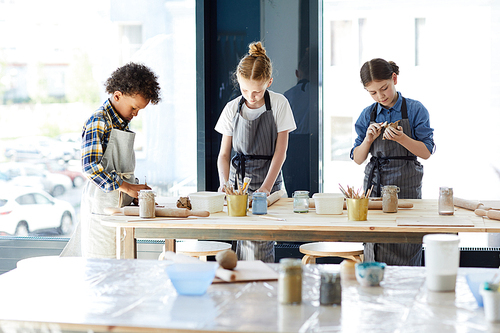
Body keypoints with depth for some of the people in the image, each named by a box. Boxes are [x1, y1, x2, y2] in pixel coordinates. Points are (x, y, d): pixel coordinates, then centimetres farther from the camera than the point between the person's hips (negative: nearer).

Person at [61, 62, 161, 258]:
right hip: (101, 206, -8)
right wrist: (126, 187, -24)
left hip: (120, 206, 8)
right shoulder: (98, 121, -11)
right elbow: (90, 166, -21)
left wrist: (137, 192, 10)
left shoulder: (122, 124, 16)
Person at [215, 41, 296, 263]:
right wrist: (224, 183, -14)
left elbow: (280, 152, -5)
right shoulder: (232, 108, 2)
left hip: (269, 177, -2)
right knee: (244, 236, -7)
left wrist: (266, 187, -15)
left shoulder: (279, 104, -5)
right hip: (239, 177, 2)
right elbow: (224, 154, 4)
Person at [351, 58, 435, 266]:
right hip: (375, 182, 3)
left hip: (406, 184, -2)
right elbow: (357, 159, 10)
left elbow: (427, 152, -2)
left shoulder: (415, 110, 0)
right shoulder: (368, 115, 8)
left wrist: (401, 138, -17)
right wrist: (368, 139, -9)